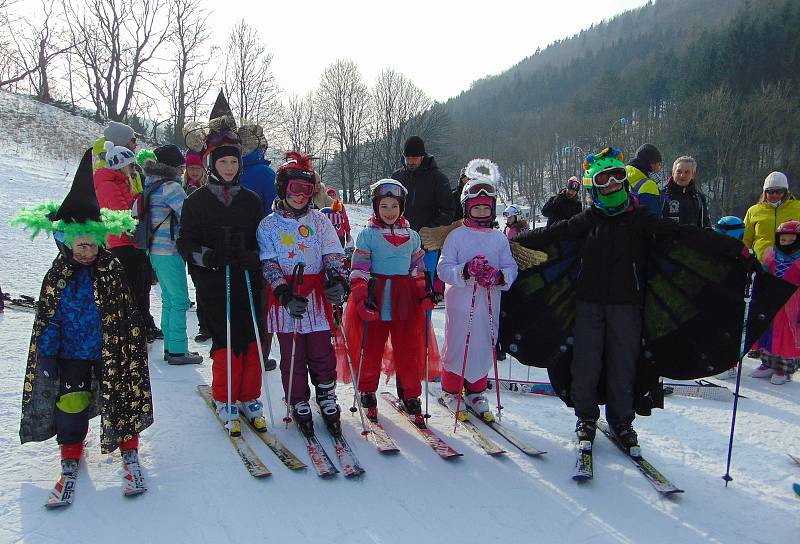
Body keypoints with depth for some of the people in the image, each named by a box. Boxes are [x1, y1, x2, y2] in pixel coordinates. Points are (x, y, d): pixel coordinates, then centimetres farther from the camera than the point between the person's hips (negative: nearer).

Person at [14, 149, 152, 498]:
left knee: (119, 396, 7)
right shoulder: (58, 276, -4)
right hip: (71, 353, 1)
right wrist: (47, 359, 0)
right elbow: (48, 321, 1)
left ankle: (128, 447, 26)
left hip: (110, 351, -1)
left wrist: (133, 350, -4)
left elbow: (128, 317, -4)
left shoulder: (112, 271, -9)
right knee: (71, 401, 6)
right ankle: (71, 451, 28)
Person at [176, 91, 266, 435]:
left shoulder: (251, 200, 11)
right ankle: (224, 400, 14)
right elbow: (185, 243, 3)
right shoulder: (197, 201, 4)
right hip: (213, 282, -2)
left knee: (252, 339, 1)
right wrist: (207, 256, -16)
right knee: (225, 341, -5)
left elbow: (263, 240, 13)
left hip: (248, 281, 2)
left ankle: (249, 398, 18)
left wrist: (254, 257, -8)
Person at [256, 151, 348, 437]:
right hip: (284, 298, -1)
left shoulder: (320, 221, 8)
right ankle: (299, 404, 22)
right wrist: (285, 294, -19)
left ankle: (327, 398, 21)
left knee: (321, 352, 2)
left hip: (317, 295, 1)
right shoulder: (269, 225, 3)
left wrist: (337, 281, -17)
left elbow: (333, 256, 3)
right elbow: (269, 264, -4)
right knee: (292, 354, 6)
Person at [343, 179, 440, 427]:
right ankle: (367, 392, 25)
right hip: (374, 297, -2)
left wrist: (425, 291, 5)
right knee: (370, 349, 5)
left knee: (409, 349, 3)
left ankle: (411, 396, 18)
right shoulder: (367, 235, 0)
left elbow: (418, 267, 18)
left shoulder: (412, 236, 12)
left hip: (405, 300, 3)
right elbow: (359, 270, -5)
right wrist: (361, 296, -16)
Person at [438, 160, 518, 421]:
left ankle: (476, 391, 29)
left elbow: (511, 267, 3)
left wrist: (500, 276, -19)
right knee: (457, 344, 5)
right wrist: (465, 271, -27)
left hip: (489, 303, 3)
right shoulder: (456, 236, -3)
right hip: (460, 302, -3)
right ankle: (451, 390, 25)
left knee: (484, 346, 11)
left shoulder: (499, 238, 7)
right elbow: (444, 269, -9)